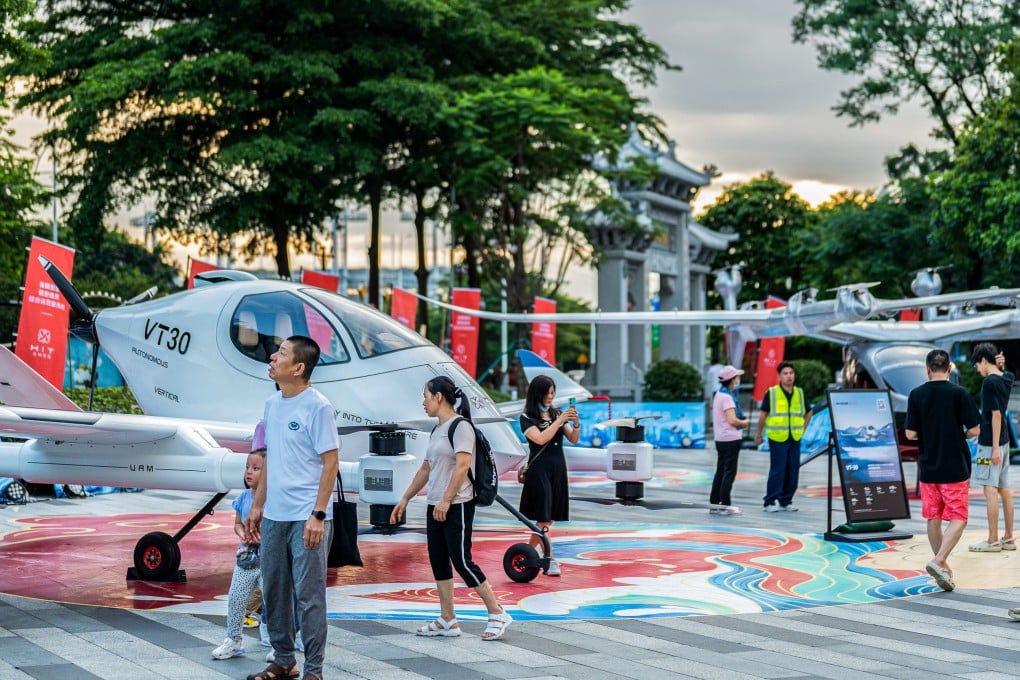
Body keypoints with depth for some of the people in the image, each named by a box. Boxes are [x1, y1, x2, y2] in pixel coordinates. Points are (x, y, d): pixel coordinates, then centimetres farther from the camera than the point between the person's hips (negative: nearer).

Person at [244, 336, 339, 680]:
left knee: (308, 594, -4)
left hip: (306, 518, -8)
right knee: (274, 591, 14)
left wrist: (317, 515, -17)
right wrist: (257, 506, 17)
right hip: (274, 516, 8)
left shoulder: (317, 407, -11)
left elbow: (331, 462, -12)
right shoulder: (272, 404, 12)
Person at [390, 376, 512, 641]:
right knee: (439, 562, 7)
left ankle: (497, 614, 1)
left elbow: (462, 465, -20)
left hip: (457, 506, -9)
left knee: (461, 561, -9)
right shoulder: (437, 430, 17)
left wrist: (446, 500, -24)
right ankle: (447, 621, 12)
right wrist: (405, 499, 22)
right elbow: (425, 469, 23)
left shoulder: (460, 426, -11)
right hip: (435, 507, 9)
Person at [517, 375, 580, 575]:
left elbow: (573, 440, 6)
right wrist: (559, 421, -18)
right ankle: (550, 562, -7)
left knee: (549, 518, 9)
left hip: (558, 469, 6)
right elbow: (540, 439, -17)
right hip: (539, 470, -6)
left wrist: (576, 424, -13)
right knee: (543, 518, -8)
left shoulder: (556, 413, 11)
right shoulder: (527, 418, -3)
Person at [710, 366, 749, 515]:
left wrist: (741, 421, 11)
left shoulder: (719, 394, 14)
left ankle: (714, 503, 15)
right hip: (730, 438, -10)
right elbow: (732, 420, -23)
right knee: (730, 471, -5)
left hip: (720, 438, 10)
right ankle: (725, 505, -4)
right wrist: (745, 423, -5)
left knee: (721, 471, 13)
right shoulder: (727, 397, -17)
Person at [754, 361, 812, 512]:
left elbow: (808, 411, 24)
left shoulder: (799, 393, 8)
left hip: (795, 439, 5)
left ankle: (786, 501, 16)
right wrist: (759, 434, 5)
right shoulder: (771, 393, -5)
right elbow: (763, 414, 1)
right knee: (777, 471, -8)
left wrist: (803, 428, 15)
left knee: (793, 471, 6)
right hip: (777, 439, -5)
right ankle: (769, 502, 0)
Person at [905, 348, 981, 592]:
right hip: (955, 469, -3)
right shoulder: (959, 393, -9)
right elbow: (974, 429, -8)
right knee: (958, 519, 1)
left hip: (928, 468, 3)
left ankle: (943, 567, 22)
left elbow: (910, 434, -3)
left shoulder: (916, 395, -2)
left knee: (933, 519, 13)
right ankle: (938, 561, -17)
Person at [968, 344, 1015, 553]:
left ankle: (993, 541, -5)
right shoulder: (1006, 379, 8)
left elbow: (996, 415, -19)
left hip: (990, 443, -9)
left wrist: (995, 448, -19)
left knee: (990, 490, -6)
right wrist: (1000, 366, 9)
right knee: (1004, 489, 11)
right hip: (1003, 441, 9)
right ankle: (1008, 538, 15)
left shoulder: (989, 382, -16)